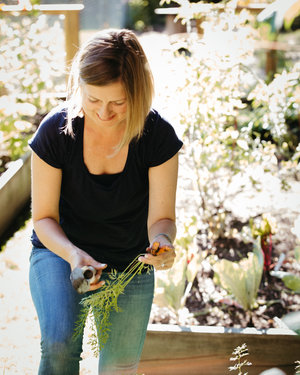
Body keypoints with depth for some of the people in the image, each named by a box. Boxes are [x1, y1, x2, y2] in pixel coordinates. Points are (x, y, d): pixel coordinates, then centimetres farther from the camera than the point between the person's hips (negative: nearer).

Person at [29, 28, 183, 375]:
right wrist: (73, 255, -33)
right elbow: (44, 217, -12)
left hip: (129, 264, 2)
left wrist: (162, 240, -39)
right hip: (60, 250, -1)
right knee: (59, 343, -28)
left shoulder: (157, 136, -20)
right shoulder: (55, 131, -21)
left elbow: (160, 217, -14)